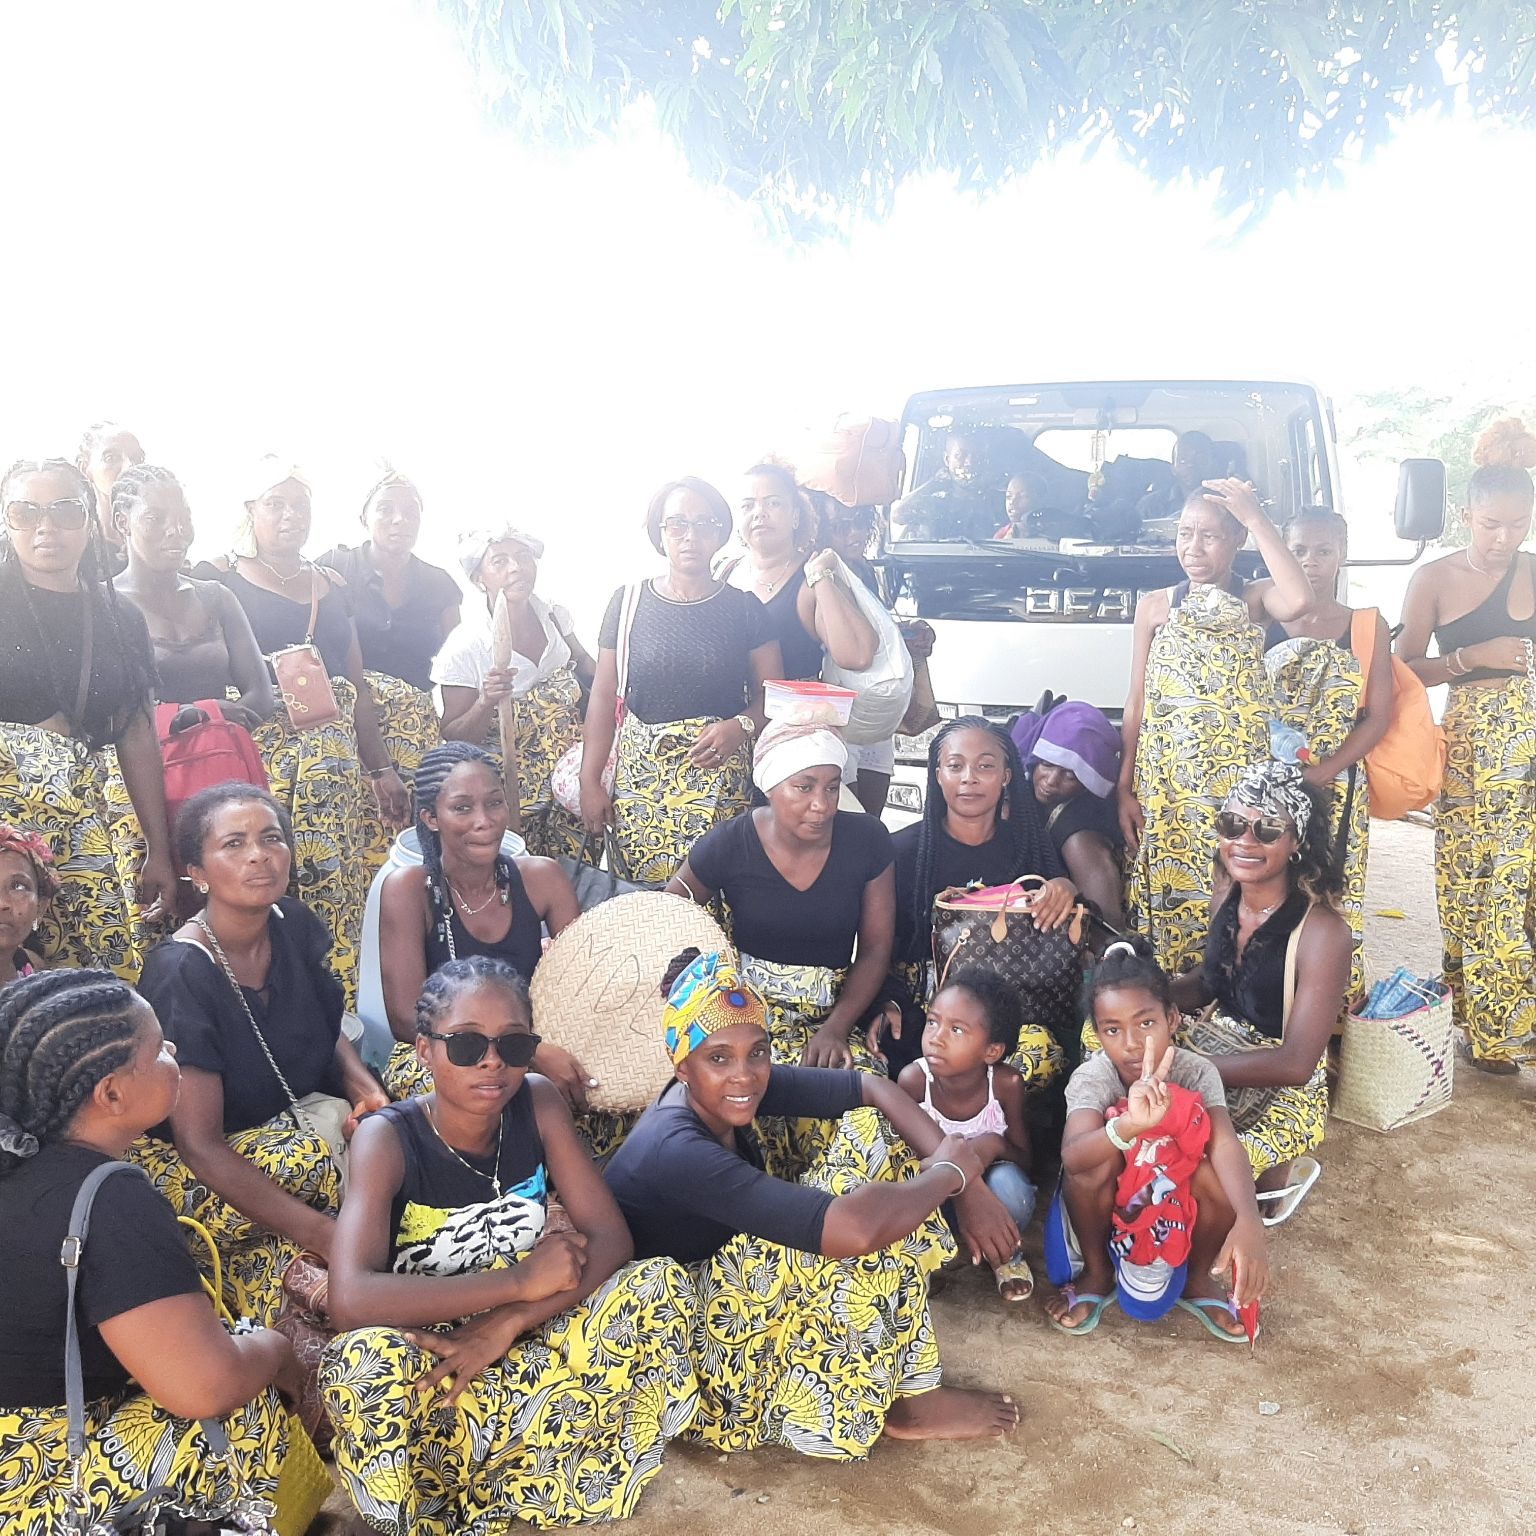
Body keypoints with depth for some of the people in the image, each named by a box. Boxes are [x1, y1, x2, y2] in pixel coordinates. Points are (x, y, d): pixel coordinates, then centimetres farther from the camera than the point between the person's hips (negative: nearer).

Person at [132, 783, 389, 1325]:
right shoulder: (180, 974, -23)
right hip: (194, 1166, -7)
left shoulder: (295, 925, -4)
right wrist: (325, 1235, -33)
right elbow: (200, 1144, -26)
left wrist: (366, 1090, -12)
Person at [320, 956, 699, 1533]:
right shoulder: (387, 1138, -17)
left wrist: (508, 1322, -25)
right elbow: (351, 1300, -31)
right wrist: (521, 1280, -27)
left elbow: (610, 1237, -10)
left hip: (525, 1342, 4)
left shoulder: (538, 1103, -7)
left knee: (660, 1285, -20)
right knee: (366, 1361, -37)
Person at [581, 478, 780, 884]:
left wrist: (741, 726, -16)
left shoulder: (743, 608, 5)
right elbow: (603, 700, 7)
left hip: (719, 773, -1)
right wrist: (590, 782, 2)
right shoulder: (628, 603, 5)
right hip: (640, 772, 1)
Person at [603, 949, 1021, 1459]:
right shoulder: (676, 1152, -34)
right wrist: (949, 1171, -25)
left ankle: (906, 1373, -1)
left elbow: (875, 1089, -4)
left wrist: (967, 1185, -15)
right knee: (863, 1218, -28)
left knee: (868, 1133, -5)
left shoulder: (736, 1090, -11)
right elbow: (852, 1229, -43)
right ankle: (904, 1403, -2)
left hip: (726, 1277, 8)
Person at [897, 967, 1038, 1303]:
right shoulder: (914, 1080, -24)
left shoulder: (1006, 1084, -22)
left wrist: (995, 1144, -32)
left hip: (989, 1187, 0)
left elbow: (1026, 1161, -9)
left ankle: (1007, 1250, 1)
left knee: (1009, 1185, -34)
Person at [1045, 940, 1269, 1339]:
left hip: (1179, 1210, 1)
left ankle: (1199, 1278, 1)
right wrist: (1130, 1125, -68)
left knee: (1217, 1174, -31)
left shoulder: (1197, 1072, -22)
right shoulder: (1091, 1077, -27)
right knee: (1099, 1162, -34)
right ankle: (1096, 1272, -4)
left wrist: (1249, 1222, -60)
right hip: (1107, 1207, -1)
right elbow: (1073, 1157, -46)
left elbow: (1225, 1144, -40)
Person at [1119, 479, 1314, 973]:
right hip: (1164, 783, 1)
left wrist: (1257, 519, -17)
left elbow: (1299, 602, -23)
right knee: (1167, 895, 2)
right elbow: (1136, 702, 8)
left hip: (1236, 779, -1)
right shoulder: (1156, 606, 8)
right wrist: (1125, 787, 2)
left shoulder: (1255, 599, 3)